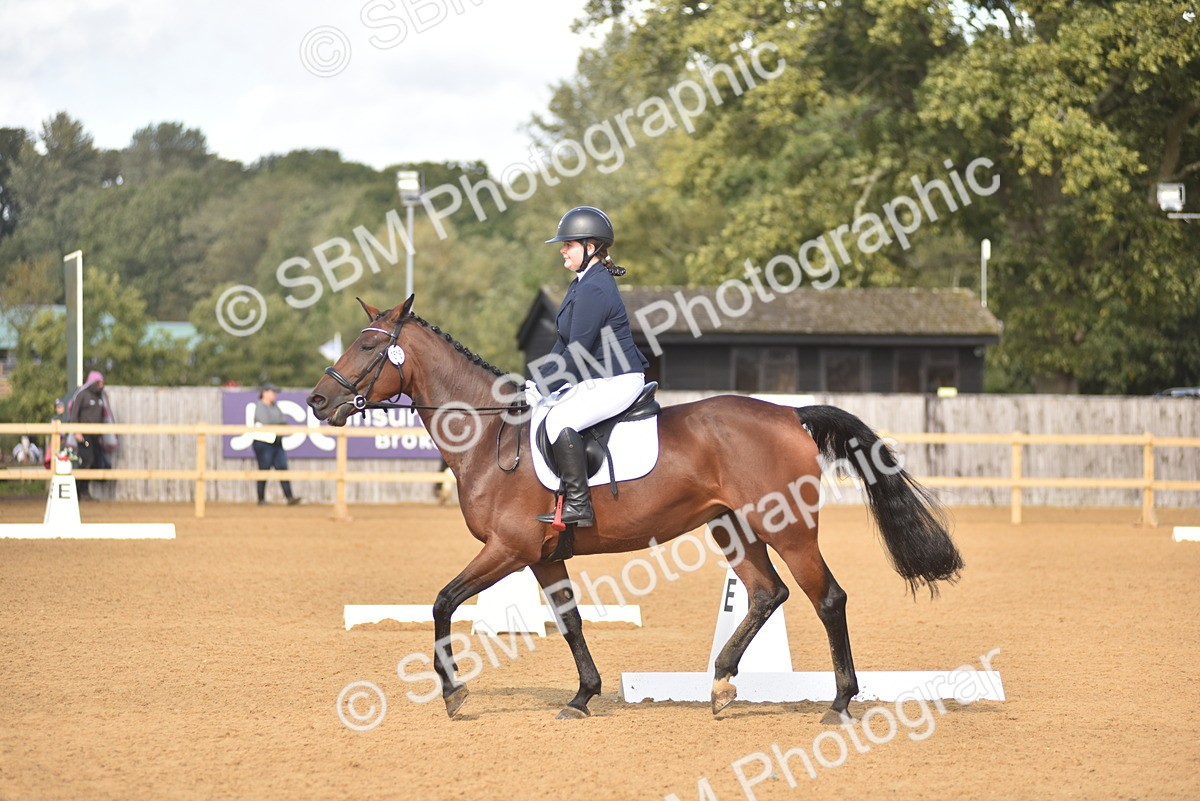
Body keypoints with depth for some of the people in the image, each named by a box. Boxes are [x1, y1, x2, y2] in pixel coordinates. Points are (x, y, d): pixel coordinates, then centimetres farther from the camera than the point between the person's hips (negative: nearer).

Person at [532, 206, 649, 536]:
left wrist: (546, 386, -14)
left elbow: (577, 351, -22)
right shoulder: (582, 284, 14)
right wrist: (539, 380, 10)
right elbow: (565, 343, 19)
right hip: (595, 379, 12)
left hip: (618, 381, -12)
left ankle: (578, 505, -25)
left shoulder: (595, 289, -20)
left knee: (559, 420, -27)